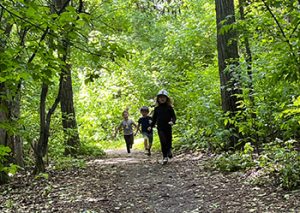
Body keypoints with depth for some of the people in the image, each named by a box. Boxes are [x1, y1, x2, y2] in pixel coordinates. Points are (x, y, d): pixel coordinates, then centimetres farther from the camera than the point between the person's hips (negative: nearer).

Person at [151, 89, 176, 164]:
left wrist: (172, 121, -20)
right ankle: (165, 157, -7)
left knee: (168, 141, 8)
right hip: (160, 128, 0)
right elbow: (154, 118, 14)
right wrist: (151, 126, 8)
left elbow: (173, 116, 0)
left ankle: (169, 151, 38)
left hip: (168, 127, 0)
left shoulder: (169, 107, 2)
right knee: (163, 142, -8)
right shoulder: (157, 108, 7)